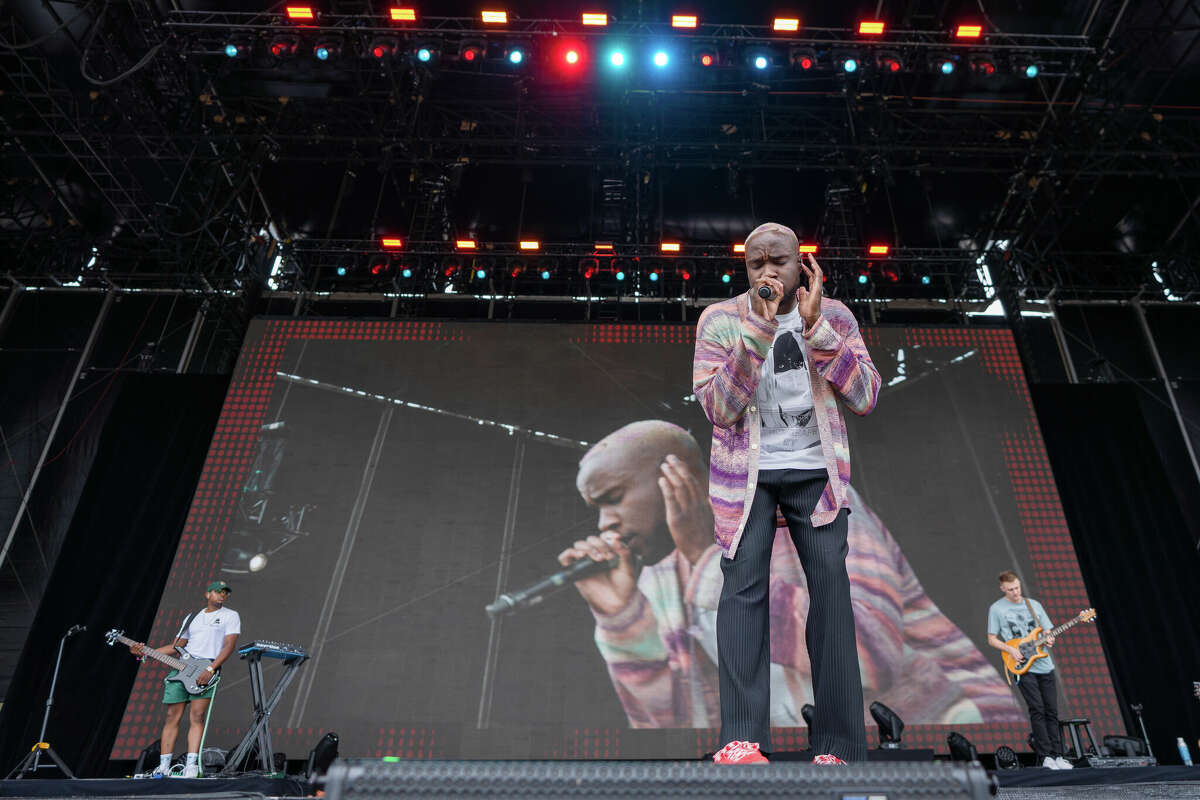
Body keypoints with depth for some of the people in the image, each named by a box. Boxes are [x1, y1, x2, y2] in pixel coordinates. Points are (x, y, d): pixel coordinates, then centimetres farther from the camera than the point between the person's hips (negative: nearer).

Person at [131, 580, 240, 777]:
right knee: (172, 716, 2)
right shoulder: (192, 618, 21)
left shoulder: (230, 616, 5)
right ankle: (164, 766, 9)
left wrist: (210, 669, -17)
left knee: (196, 716, -13)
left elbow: (229, 646, -6)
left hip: (207, 671, -5)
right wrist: (146, 651, 12)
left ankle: (191, 765, -12)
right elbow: (177, 645, 23)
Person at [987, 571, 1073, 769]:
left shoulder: (1034, 605, 10)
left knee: (1052, 711, 6)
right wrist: (1010, 649, -13)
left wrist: (1049, 640, -8)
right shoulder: (996, 609, -2)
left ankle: (1057, 756, 12)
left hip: (1045, 665, 4)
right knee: (1037, 710, -9)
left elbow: (1048, 631, 14)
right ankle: (1045, 757, -3)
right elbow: (992, 639, 1)